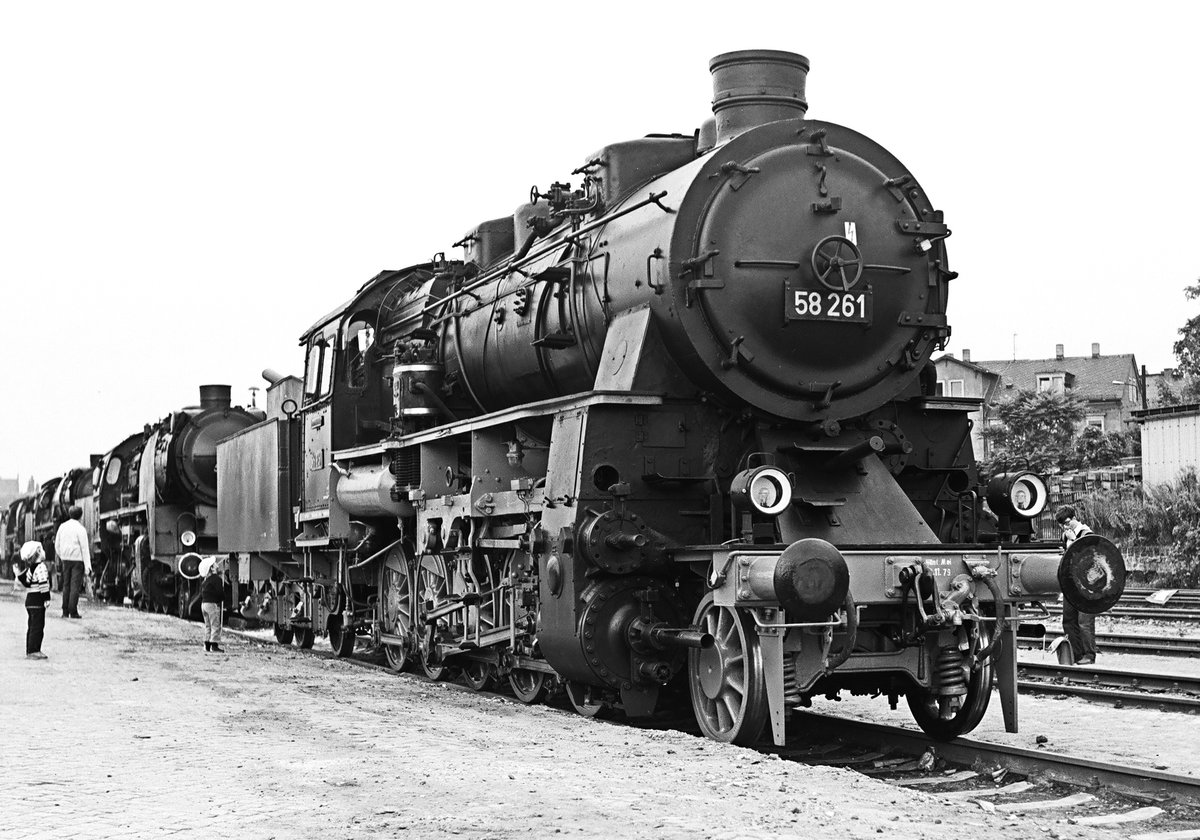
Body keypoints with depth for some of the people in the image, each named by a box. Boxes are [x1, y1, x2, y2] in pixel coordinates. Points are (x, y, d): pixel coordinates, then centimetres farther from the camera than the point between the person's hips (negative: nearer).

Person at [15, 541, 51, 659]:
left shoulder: (30, 568, 14)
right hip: (37, 601, -10)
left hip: (30, 600, 10)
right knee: (37, 626, -8)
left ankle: (30, 651, 18)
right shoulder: (41, 567, -16)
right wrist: (47, 598, -19)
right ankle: (33, 651, -9)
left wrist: (19, 574, 19)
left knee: (33, 626, 14)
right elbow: (43, 584, -22)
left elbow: (27, 583, 12)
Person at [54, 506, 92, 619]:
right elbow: (84, 548, -12)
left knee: (66, 585, 11)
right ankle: (73, 612, -7)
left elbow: (57, 545, 12)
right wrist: (88, 566, -12)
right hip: (77, 559, -5)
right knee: (75, 585, -4)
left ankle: (65, 612, 10)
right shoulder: (80, 529, -11)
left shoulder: (62, 526, 6)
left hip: (65, 559, 5)